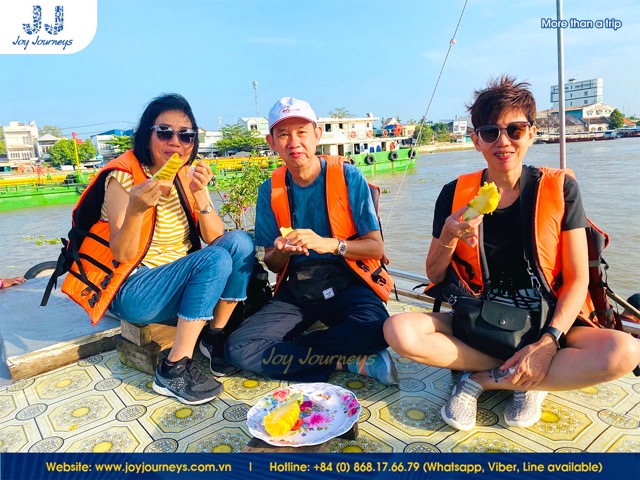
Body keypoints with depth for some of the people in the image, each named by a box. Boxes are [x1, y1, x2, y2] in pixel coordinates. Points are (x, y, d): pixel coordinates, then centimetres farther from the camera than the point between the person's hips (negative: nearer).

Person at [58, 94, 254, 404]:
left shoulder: (186, 175, 2)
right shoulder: (123, 177, -15)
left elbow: (215, 238, -6)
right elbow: (121, 255, -21)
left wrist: (199, 193, -21)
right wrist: (136, 209, -38)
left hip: (178, 280, 6)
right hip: (131, 291, -6)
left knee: (240, 242, -14)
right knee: (215, 260, -27)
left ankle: (215, 338, -4)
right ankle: (174, 370, -21)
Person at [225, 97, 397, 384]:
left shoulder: (348, 177, -5)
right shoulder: (270, 191, 4)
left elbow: (376, 247, -6)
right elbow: (272, 264, 8)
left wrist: (329, 244, -24)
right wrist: (282, 252, -17)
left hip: (347, 284, -3)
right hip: (296, 290, 3)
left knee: (374, 330, -36)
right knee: (238, 348, -20)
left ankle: (288, 351, -13)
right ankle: (347, 362, -15)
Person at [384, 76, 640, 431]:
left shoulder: (559, 189, -3)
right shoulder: (456, 195, -3)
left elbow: (578, 278, -5)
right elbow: (435, 278, 2)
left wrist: (548, 342, -19)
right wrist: (449, 238, -19)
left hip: (546, 323, 0)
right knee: (398, 330, -25)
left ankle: (480, 379, -14)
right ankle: (523, 380, -12)